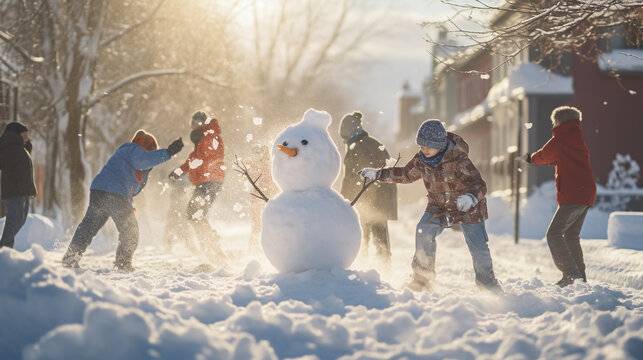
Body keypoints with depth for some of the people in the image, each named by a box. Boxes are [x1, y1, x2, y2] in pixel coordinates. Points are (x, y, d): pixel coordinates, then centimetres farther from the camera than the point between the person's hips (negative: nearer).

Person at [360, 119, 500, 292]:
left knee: (478, 246, -11)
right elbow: (406, 174, 11)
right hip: (439, 207, 4)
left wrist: (471, 197, -52)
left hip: (468, 208, -4)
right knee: (424, 231, -21)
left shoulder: (458, 159, -27)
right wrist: (379, 174, 6)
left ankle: (488, 285, 11)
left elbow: (479, 185, -30)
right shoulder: (421, 159, -10)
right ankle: (422, 279, -11)